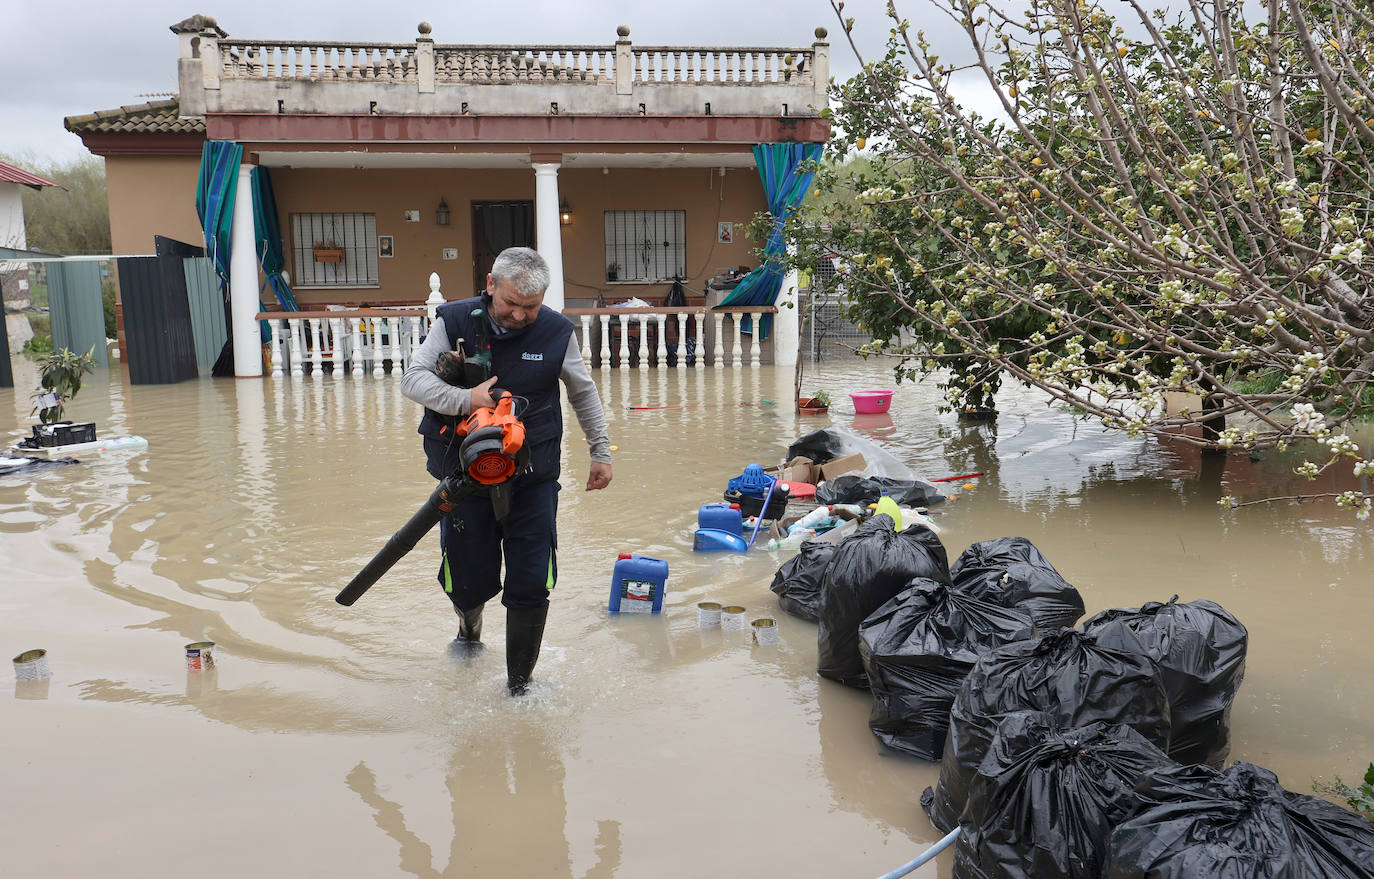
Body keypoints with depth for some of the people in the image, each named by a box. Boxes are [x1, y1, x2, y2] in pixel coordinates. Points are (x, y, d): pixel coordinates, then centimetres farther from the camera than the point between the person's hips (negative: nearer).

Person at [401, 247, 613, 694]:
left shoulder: (557, 331, -2)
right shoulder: (455, 322, -6)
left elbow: (583, 393, 12)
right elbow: (413, 378, -8)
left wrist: (601, 451, 15)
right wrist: (465, 400, -26)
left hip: (534, 477, 0)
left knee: (531, 586, -1)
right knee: (469, 582, 8)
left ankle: (519, 684, 18)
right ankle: (470, 624, 46)